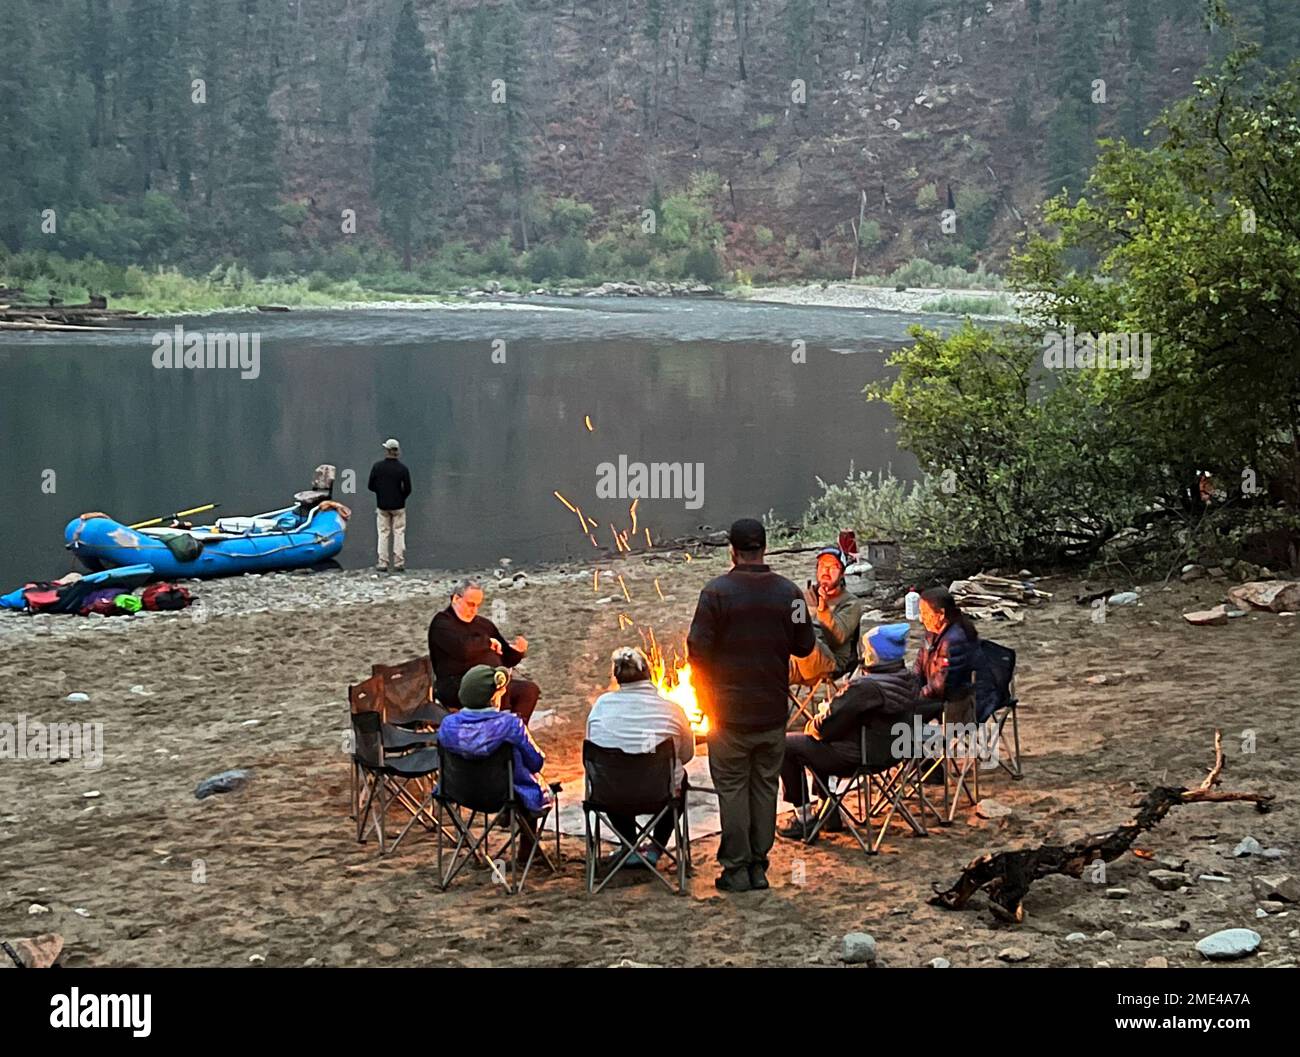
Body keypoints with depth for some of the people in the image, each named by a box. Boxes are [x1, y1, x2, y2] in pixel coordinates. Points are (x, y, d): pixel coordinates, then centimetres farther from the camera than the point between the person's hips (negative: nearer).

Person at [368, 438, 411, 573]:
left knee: (383, 534, 8)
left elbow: (371, 486, -3)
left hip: (382, 505, 1)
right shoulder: (403, 469, -10)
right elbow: (407, 490, -9)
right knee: (399, 533, 6)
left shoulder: (377, 467, -7)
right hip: (398, 506, -1)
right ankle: (399, 563, 4)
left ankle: (383, 563, 7)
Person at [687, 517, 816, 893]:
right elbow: (804, 646, 4)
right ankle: (759, 866, 15)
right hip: (774, 710, 3)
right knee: (765, 785, 12)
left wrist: (704, 696, 3)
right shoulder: (788, 592, -1)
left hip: (729, 710, -3)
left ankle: (736, 869, 6)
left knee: (732, 787, 5)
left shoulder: (717, 591, -11)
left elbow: (698, 649, -12)